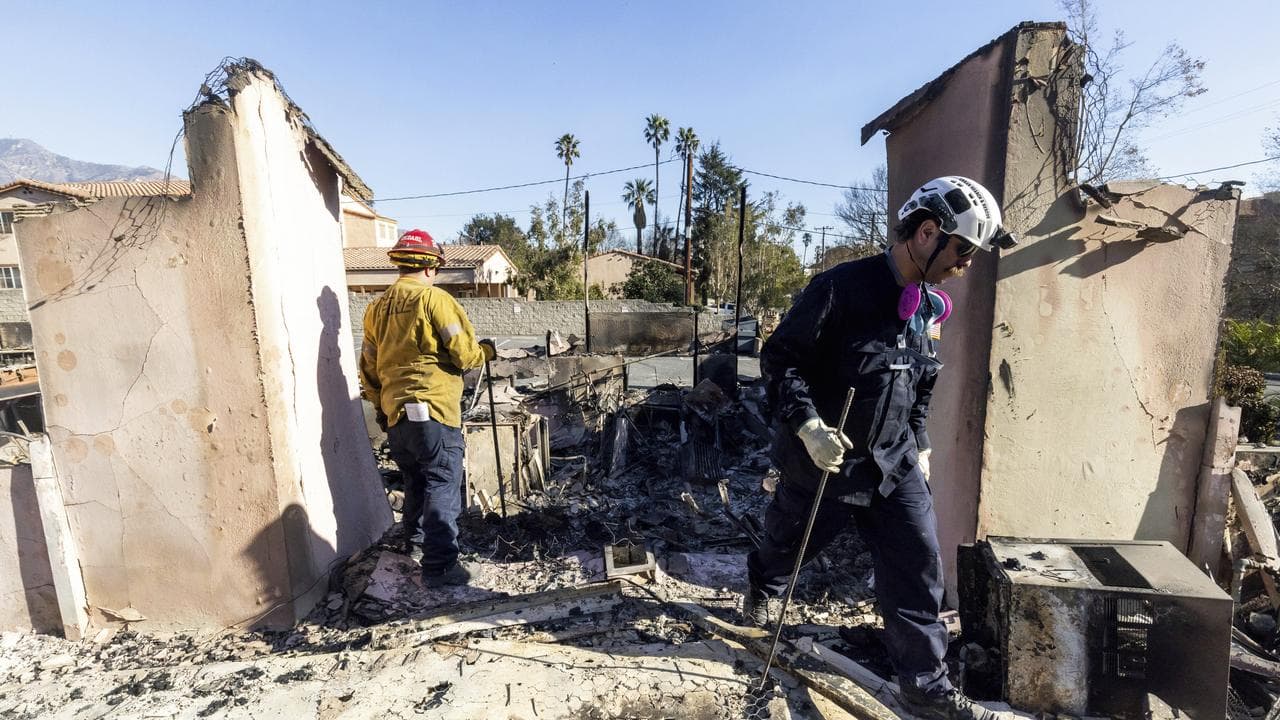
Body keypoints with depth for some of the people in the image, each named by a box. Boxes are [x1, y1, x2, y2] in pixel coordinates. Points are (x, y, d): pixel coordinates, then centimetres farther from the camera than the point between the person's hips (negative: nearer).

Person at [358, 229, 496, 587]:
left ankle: (411, 541, 39)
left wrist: (380, 405, 28)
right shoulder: (435, 299, -8)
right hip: (434, 412, -7)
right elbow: (464, 356, -11)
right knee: (442, 487, 0)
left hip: (395, 414, 7)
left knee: (415, 482, 23)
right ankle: (439, 566, 1)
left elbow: (369, 368, 17)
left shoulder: (377, 307, 11)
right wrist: (486, 350, 9)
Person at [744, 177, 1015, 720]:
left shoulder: (930, 309, 5)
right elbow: (779, 357, -20)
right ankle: (761, 584, 52)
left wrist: (919, 446, 18)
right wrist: (808, 425, -28)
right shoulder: (842, 287, -21)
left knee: (919, 568, 6)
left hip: (894, 466, 6)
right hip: (824, 461, -5)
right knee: (788, 546, 17)